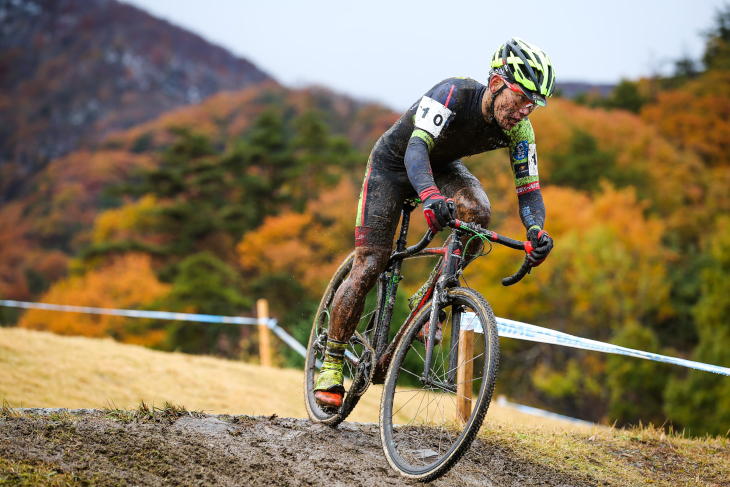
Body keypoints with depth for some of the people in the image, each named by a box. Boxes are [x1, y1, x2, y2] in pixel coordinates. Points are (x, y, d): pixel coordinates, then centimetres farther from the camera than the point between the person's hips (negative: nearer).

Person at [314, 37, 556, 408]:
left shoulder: (519, 129, -21)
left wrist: (536, 229, -41)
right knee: (369, 265, -11)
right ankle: (331, 364, 2)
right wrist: (429, 196, -68)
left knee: (478, 212, -28)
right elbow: (416, 147, -48)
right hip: (394, 163, -4)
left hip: (443, 166, 4)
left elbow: (528, 188, -19)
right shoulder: (453, 94, -37)